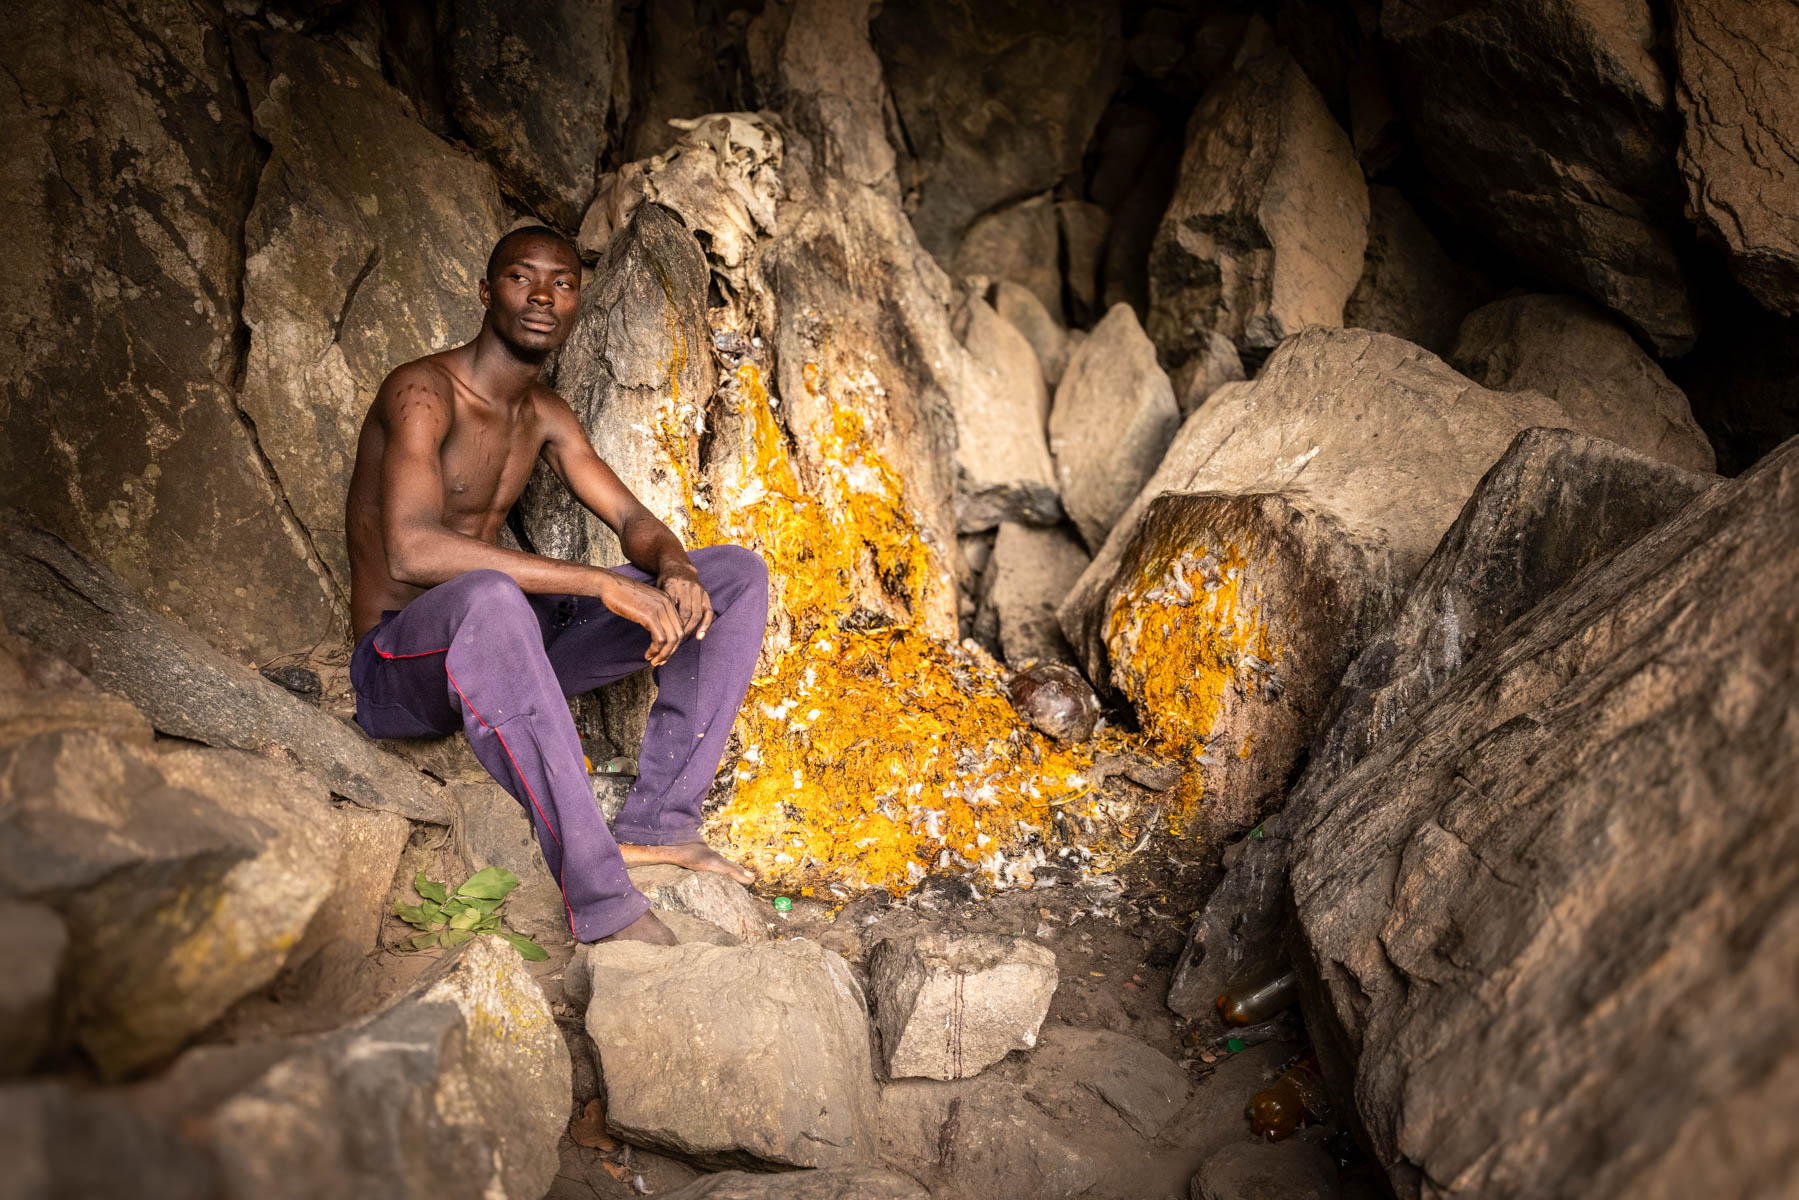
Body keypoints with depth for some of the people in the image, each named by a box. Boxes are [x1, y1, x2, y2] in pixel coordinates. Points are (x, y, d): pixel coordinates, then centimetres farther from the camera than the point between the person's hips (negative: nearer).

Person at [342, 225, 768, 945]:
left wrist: (673, 569, -18)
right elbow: (412, 550, -31)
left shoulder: (546, 416, 11)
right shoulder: (423, 392, -15)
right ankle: (600, 899, -45)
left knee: (736, 576, 0)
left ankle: (653, 823, -14)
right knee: (487, 598, -46)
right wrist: (602, 583, -35)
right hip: (399, 663, -8)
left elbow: (633, 520, 9)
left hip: (501, 647, 8)